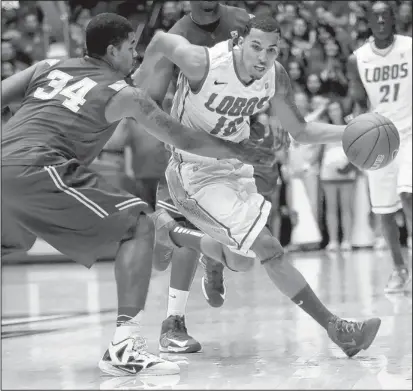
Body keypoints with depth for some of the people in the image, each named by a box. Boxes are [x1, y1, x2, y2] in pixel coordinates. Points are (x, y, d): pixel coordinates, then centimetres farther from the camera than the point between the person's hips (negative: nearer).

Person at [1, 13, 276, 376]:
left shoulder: (48, 67, 24)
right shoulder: (123, 93, 11)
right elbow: (185, 139, 15)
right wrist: (242, 151, 27)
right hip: (37, 169, -6)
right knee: (139, 224, 3)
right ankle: (124, 347, -8)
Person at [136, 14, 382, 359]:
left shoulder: (276, 76, -10)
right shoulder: (203, 63, -28)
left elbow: (300, 131, 2)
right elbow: (161, 40, -9)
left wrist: (349, 133, -14)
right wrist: (140, 77, 9)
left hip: (235, 166, 8)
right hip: (196, 172, -7)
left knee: (241, 262, 17)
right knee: (269, 249, -15)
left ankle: (169, 233, 35)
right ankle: (335, 328, -8)